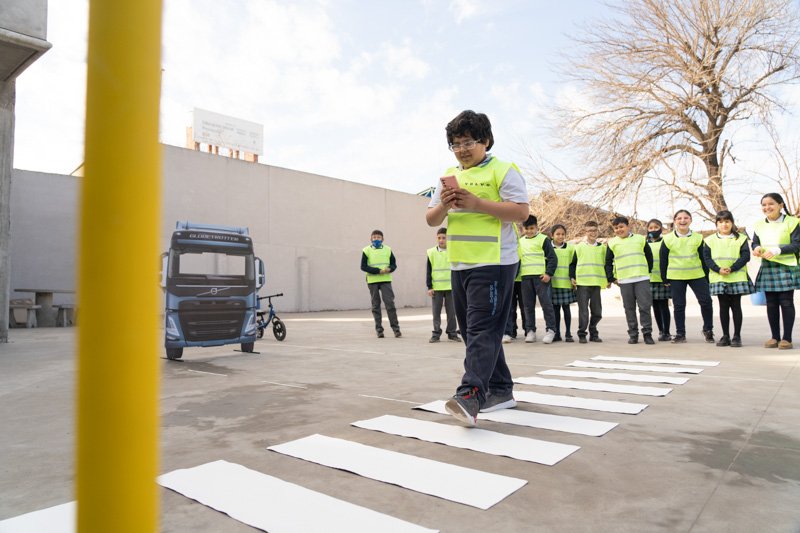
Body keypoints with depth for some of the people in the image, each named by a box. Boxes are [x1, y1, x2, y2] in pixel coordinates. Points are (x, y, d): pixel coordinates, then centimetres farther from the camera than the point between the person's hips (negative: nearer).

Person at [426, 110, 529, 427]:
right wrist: (444, 205, -7)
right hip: (459, 265, 8)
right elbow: (431, 220, 15)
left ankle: (470, 397, -20)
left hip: (493, 263, -8)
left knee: (482, 330, -14)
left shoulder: (503, 171, -1)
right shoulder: (449, 177, 18)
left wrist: (477, 203, -18)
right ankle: (501, 391, 22)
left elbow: (521, 212, -12)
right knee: (474, 331, 11)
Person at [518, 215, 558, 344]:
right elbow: (517, 259, 24)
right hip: (525, 277, 5)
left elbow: (552, 258, -3)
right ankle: (530, 331, 12)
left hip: (541, 276, -5)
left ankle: (550, 329, 1)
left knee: (546, 303, -7)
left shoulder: (543, 239, 1)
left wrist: (549, 273, -12)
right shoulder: (520, 242, 17)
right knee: (528, 305, 6)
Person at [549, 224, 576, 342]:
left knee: (566, 307, 3)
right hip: (553, 282, 1)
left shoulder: (570, 248, 4)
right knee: (555, 308, 6)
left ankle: (568, 333, 11)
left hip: (566, 282, -1)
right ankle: (557, 333, 15)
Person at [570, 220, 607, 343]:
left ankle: (593, 334, 19)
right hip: (582, 283, -3)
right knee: (583, 310, -3)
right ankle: (582, 334, 5)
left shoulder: (603, 247, 11)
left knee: (597, 311, 6)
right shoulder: (579, 247, 4)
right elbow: (572, 263, 7)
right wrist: (572, 277, -1)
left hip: (597, 283, 3)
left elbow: (607, 263, 16)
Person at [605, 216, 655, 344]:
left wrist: (649, 271, 12)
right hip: (624, 280, 1)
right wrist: (611, 278, 7)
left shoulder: (640, 239, 8)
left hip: (642, 278, -1)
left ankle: (647, 333, 2)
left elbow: (649, 256, 15)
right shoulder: (612, 243, 8)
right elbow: (608, 262, 12)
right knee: (629, 308, 5)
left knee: (645, 306, -5)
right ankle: (633, 334, 12)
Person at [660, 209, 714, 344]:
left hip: (697, 275, 1)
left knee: (706, 301, -2)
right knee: (679, 306, 4)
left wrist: (707, 277, 4)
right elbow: (663, 260, 3)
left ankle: (708, 329, 18)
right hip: (675, 277, -1)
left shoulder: (698, 238, 2)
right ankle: (680, 334, 12)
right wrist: (664, 278, 2)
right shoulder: (668, 239, -1)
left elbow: (704, 258, 6)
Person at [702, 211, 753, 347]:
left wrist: (732, 268, -16)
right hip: (718, 278, 1)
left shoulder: (741, 238, 4)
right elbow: (707, 258, 1)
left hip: (737, 278, -1)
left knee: (736, 306, 2)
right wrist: (718, 269, -14)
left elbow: (745, 256, -3)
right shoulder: (710, 240, 6)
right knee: (723, 307, 6)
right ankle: (725, 336, 12)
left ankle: (737, 336, 9)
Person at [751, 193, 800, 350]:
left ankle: (787, 338, 4)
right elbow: (755, 242, 14)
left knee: (786, 302, -3)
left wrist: (777, 250, -23)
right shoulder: (759, 225, 8)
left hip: (786, 267, -4)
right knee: (771, 303, 7)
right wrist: (757, 248, -9)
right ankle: (775, 337, 16)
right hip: (767, 268, 4)